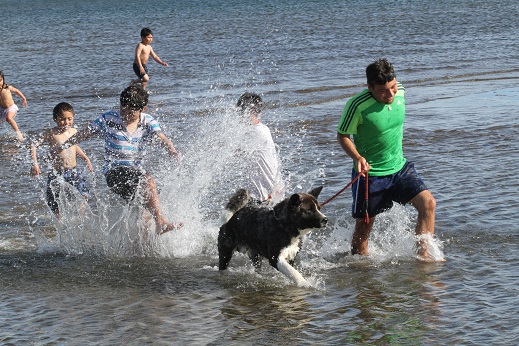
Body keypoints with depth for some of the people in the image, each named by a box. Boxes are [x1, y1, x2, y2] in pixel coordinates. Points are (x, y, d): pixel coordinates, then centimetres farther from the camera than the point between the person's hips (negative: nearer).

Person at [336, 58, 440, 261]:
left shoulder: (400, 93, -5)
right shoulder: (358, 105, -22)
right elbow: (342, 136, -9)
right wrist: (358, 158, -26)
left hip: (400, 168, 4)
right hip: (370, 174, -4)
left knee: (427, 202, -15)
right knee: (363, 227, 5)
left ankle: (423, 254, -8)